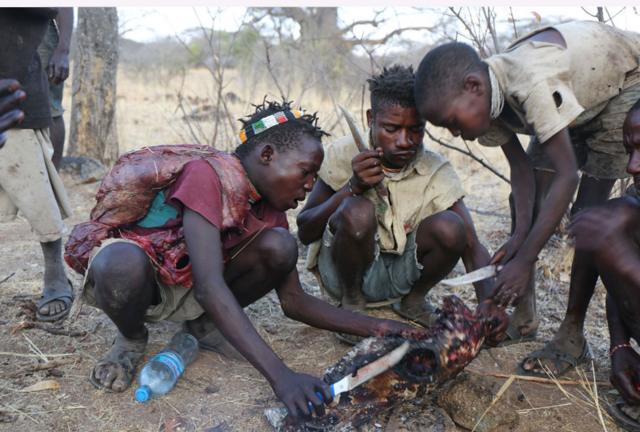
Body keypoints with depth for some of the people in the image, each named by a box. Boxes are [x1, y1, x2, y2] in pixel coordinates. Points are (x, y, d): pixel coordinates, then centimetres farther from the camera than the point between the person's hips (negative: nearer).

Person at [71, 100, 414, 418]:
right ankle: (132, 338, -7)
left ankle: (204, 325, 5)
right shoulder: (206, 175, -29)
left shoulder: (271, 211, -4)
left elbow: (293, 300, -1)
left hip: (188, 289, 6)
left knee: (279, 247, -19)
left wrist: (374, 328, -12)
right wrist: (280, 375, -45)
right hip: (130, 272, -5)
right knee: (124, 263, -42)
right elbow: (209, 287, -39)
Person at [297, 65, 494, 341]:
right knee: (358, 211, -32)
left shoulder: (436, 171, -12)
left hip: (399, 274, 2)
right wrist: (353, 187, -30)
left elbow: (472, 247, -18)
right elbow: (305, 233, -15)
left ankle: (413, 300, 5)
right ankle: (351, 303, -4)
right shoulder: (343, 154, -16)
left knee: (450, 227, -25)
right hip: (343, 269, -2)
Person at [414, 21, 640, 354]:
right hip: (574, 94, 7)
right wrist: (519, 235, -25)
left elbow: (566, 176, -40)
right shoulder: (486, 99, -18)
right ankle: (522, 314, 9)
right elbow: (522, 168, -12)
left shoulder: (531, 82, -42)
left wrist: (523, 261, -39)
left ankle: (572, 335, -6)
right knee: (523, 199, -2)